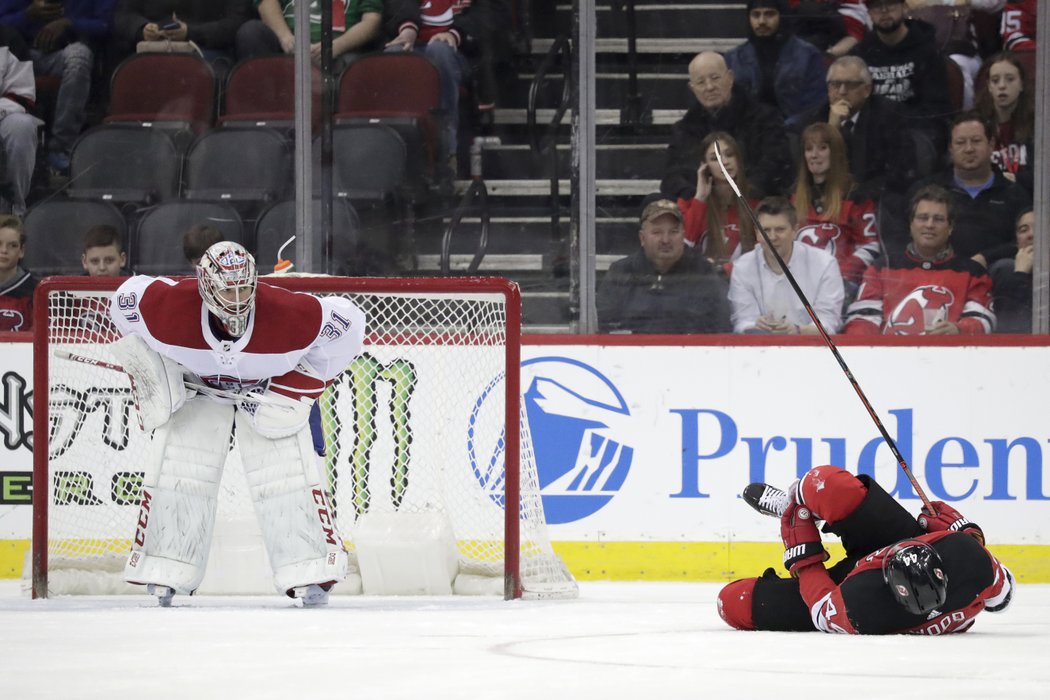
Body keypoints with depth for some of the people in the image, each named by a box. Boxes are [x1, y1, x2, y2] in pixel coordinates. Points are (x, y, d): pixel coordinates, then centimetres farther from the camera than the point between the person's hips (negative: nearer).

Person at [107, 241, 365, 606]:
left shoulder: (288, 313, -37)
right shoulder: (169, 308, -35)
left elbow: (347, 323, -20)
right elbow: (127, 298, -13)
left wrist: (298, 386, -16)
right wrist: (148, 369, -9)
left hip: (269, 389, -1)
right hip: (194, 385, 1)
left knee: (288, 476, -11)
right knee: (174, 473, -8)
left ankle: (310, 576, -7)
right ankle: (163, 576, 1)